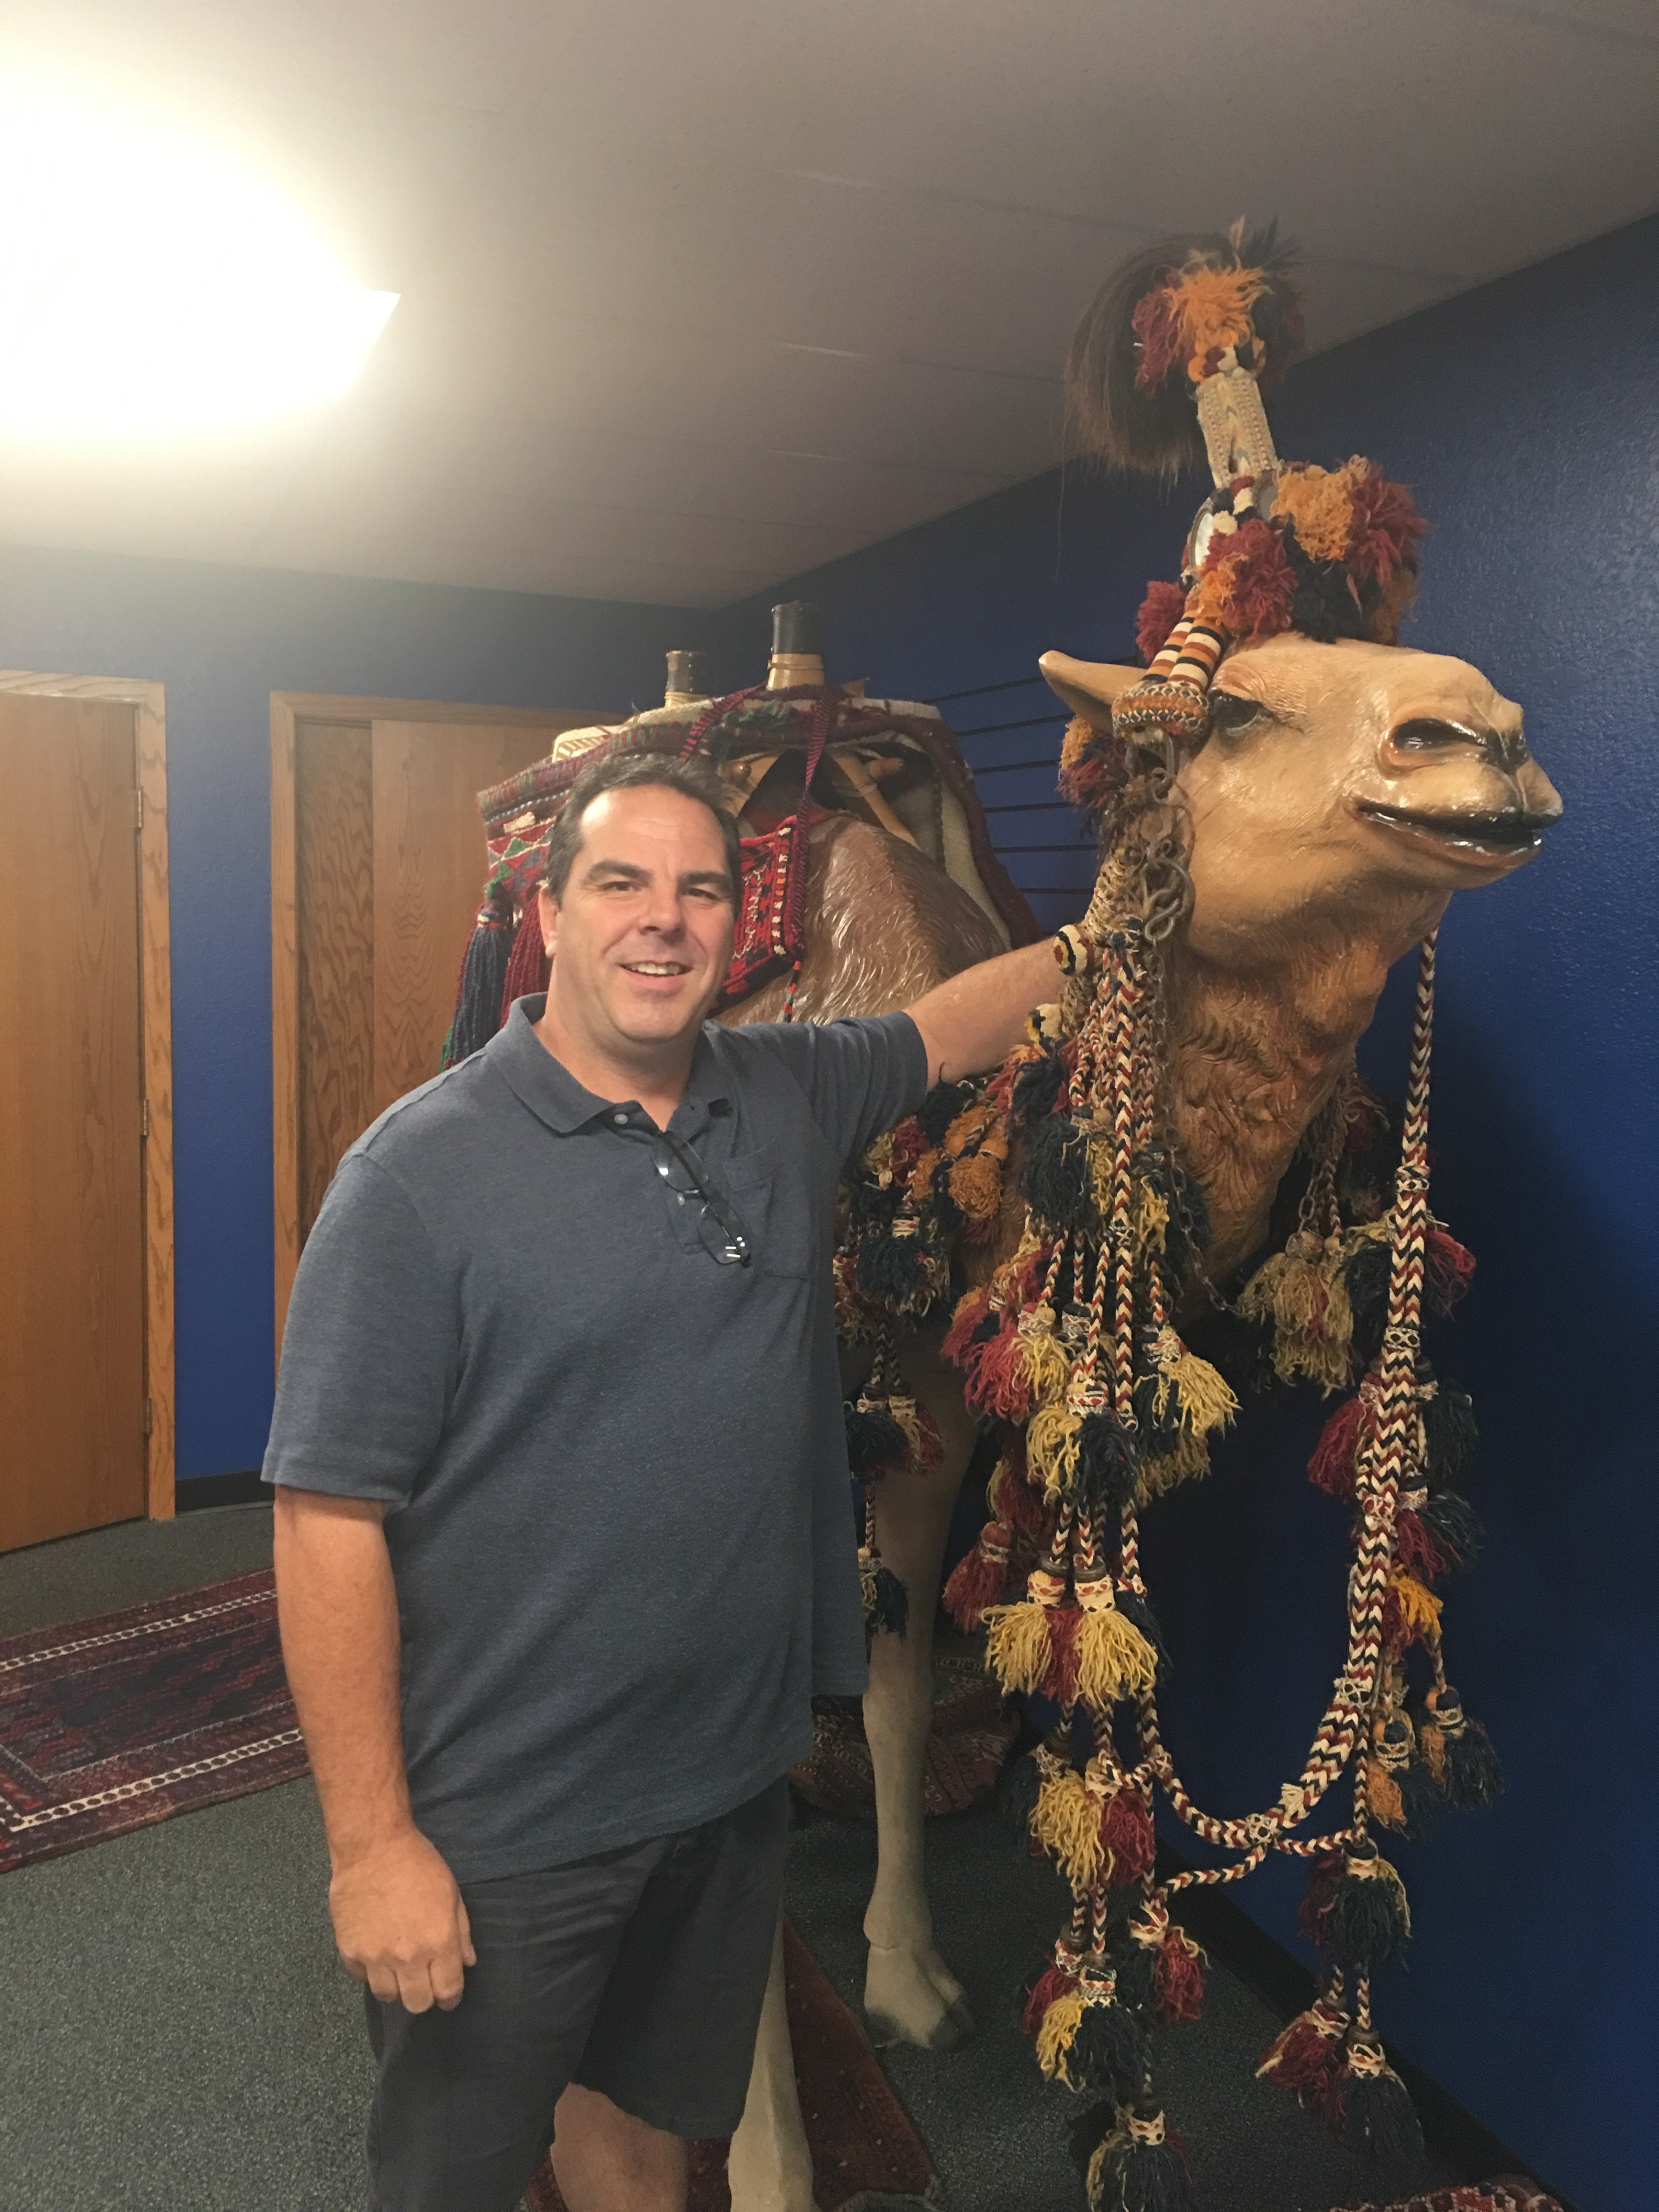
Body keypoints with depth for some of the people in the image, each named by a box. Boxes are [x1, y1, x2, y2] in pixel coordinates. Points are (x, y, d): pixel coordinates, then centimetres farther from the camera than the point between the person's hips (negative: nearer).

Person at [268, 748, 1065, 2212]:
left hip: (737, 1772, 5)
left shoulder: (790, 1101, -1)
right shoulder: (423, 1170, -19)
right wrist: (371, 1842, -18)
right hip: (500, 1827, -4)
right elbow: (330, 1518, -19)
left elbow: (959, 1023, 19)